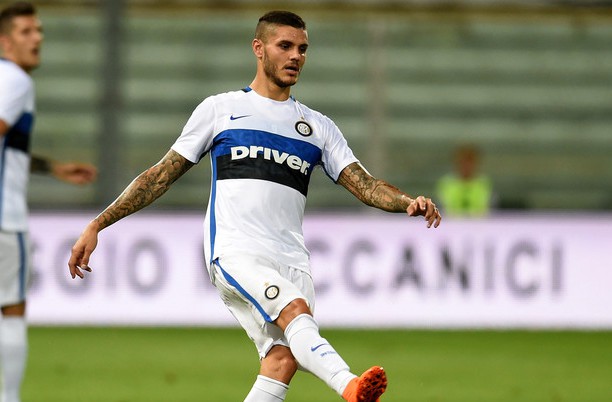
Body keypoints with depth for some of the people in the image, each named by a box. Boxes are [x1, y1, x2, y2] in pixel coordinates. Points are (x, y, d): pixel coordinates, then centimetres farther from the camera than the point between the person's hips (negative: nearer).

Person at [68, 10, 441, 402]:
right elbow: (162, 175, 16)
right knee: (296, 311, -30)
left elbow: (365, 185, 12)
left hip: (292, 262, 4)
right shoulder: (220, 109, 14)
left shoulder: (318, 127, 21)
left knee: (283, 360, -16)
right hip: (235, 251, -4)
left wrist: (410, 203, -9)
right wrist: (97, 225, 11)